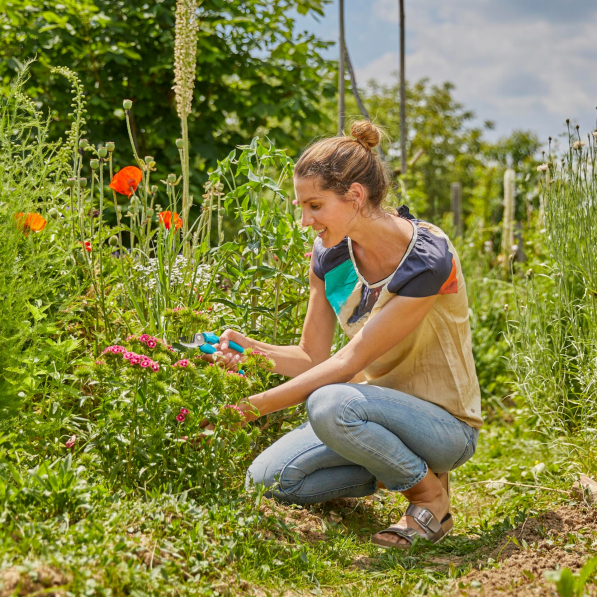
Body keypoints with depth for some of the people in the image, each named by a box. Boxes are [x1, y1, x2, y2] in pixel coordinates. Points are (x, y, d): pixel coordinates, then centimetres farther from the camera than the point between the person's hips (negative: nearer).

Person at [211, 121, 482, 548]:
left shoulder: (428, 259, -24)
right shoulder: (331, 254, -2)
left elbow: (348, 363, -25)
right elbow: (313, 356, 2)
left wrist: (255, 406, -27)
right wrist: (251, 349, -18)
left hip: (443, 422, -7)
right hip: (376, 407, 7)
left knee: (330, 403, -36)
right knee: (267, 479, -12)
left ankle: (430, 492, -10)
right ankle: (392, 471, 9)